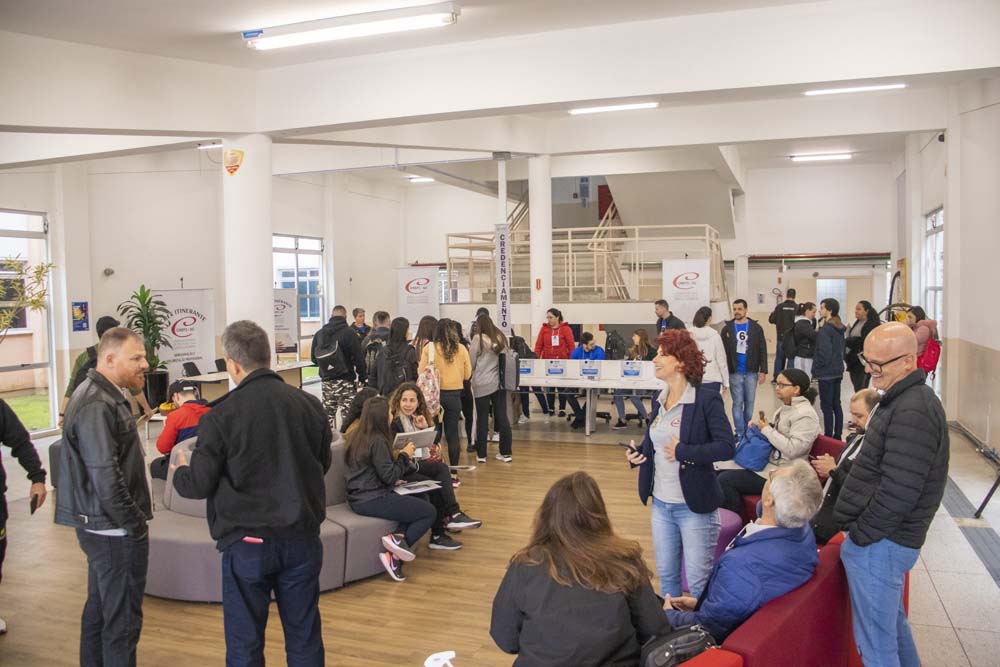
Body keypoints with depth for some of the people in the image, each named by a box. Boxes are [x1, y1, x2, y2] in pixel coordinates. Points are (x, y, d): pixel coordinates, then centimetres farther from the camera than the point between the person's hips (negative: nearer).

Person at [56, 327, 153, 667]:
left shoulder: (104, 396, 11)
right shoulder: (96, 406, -21)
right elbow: (106, 478, -26)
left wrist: (134, 518, 14)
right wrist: (135, 524, -15)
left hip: (101, 528, 10)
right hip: (115, 532, -10)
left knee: (99, 609, 21)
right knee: (122, 621, 0)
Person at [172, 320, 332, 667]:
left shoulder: (221, 416, -14)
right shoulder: (309, 404, -4)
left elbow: (199, 485, -6)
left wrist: (180, 471, 16)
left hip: (247, 543, -3)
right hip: (302, 538, 3)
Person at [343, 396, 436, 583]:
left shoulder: (357, 436, 10)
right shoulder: (377, 441, -18)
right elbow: (389, 476, -16)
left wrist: (394, 481, 12)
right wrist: (404, 455, -4)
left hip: (360, 496, 9)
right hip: (372, 500, -9)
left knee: (420, 499, 11)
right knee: (429, 512, -4)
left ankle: (398, 537, -7)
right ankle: (395, 555, -8)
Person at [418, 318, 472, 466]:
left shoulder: (429, 348, -9)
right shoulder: (461, 349, -4)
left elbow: (421, 372, -4)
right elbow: (467, 374, 2)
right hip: (454, 394, 1)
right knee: (452, 433, 9)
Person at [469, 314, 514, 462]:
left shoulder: (478, 339, -10)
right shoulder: (501, 338, 5)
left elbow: (471, 362, -6)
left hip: (482, 384, -4)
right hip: (499, 383, 4)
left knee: (482, 418, 4)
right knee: (502, 416, 8)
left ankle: (481, 454, 10)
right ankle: (506, 453, 13)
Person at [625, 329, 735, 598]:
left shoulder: (707, 400, -15)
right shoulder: (659, 402, 8)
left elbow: (726, 447, -22)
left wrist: (683, 451, -24)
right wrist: (638, 453, 0)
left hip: (695, 506, -7)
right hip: (661, 503, 7)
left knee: (698, 583, 3)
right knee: (666, 576, 19)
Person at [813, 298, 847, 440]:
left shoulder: (825, 330, -17)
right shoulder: (839, 328, 10)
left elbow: (824, 353, -20)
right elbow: (842, 349, 16)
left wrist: (816, 367, -7)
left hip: (826, 372, -9)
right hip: (838, 371, 9)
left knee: (826, 406, -3)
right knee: (836, 404, 13)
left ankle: (828, 437, -1)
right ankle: (837, 435, 19)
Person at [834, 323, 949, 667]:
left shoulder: (913, 413, -23)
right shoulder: (904, 399, 10)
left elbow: (898, 493, -27)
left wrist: (860, 535, -15)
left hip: (878, 543, -10)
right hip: (885, 537, 10)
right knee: (893, 624, 25)